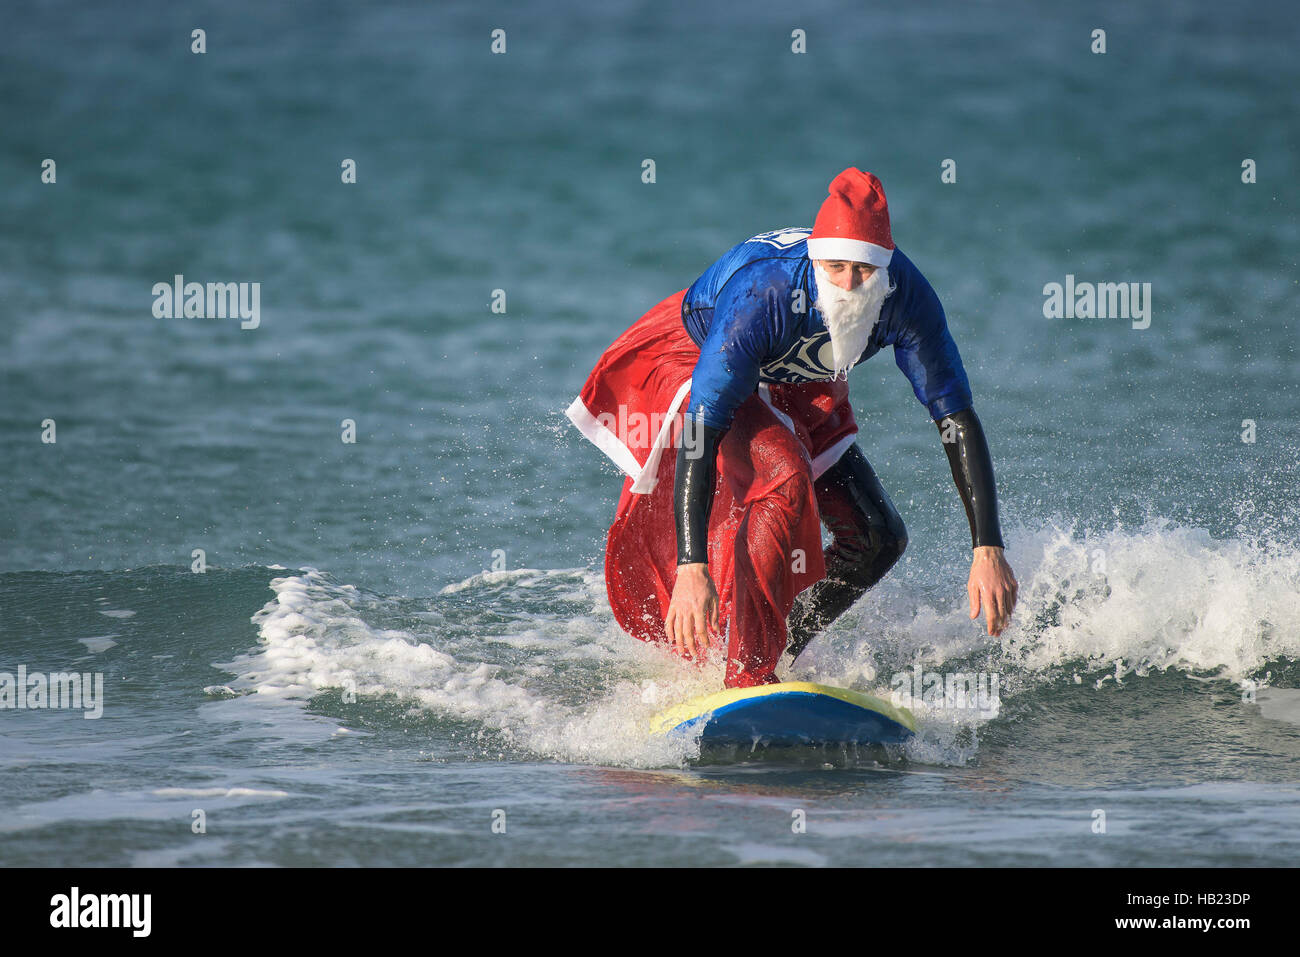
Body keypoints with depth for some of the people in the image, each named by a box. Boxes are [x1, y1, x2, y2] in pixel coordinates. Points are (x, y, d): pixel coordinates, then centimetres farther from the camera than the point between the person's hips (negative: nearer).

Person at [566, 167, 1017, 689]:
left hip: (794, 389, 6)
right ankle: (748, 675, -31)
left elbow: (958, 420, -23)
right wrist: (691, 567, -53)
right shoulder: (761, 294, -42)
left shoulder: (906, 296, -29)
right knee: (785, 476, -33)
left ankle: (778, 652, 11)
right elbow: (701, 431, -44)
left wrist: (988, 549, -31)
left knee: (878, 538, -3)